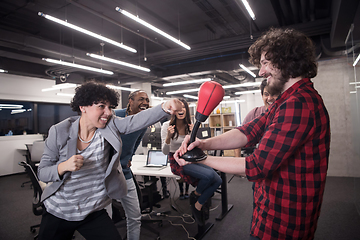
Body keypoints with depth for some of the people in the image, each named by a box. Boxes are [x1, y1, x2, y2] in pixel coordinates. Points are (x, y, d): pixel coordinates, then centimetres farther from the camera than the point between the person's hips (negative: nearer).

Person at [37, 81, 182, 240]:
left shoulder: (111, 126, -12)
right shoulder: (59, 132, -13)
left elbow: (136, 120, -31)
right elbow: (42, 173, -7)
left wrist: (165, 107, -48)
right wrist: (63, 166, -29)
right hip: (57, 213, 0)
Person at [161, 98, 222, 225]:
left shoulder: (189, 126, 4)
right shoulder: (167, 125, -10)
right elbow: (165, 152, -12)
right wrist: (168, 137, -30)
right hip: (177, 161, -6)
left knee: (217, 180, -12)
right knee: (209, 175, -26)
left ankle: (198, 205, 8)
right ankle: (196, 194, 8)